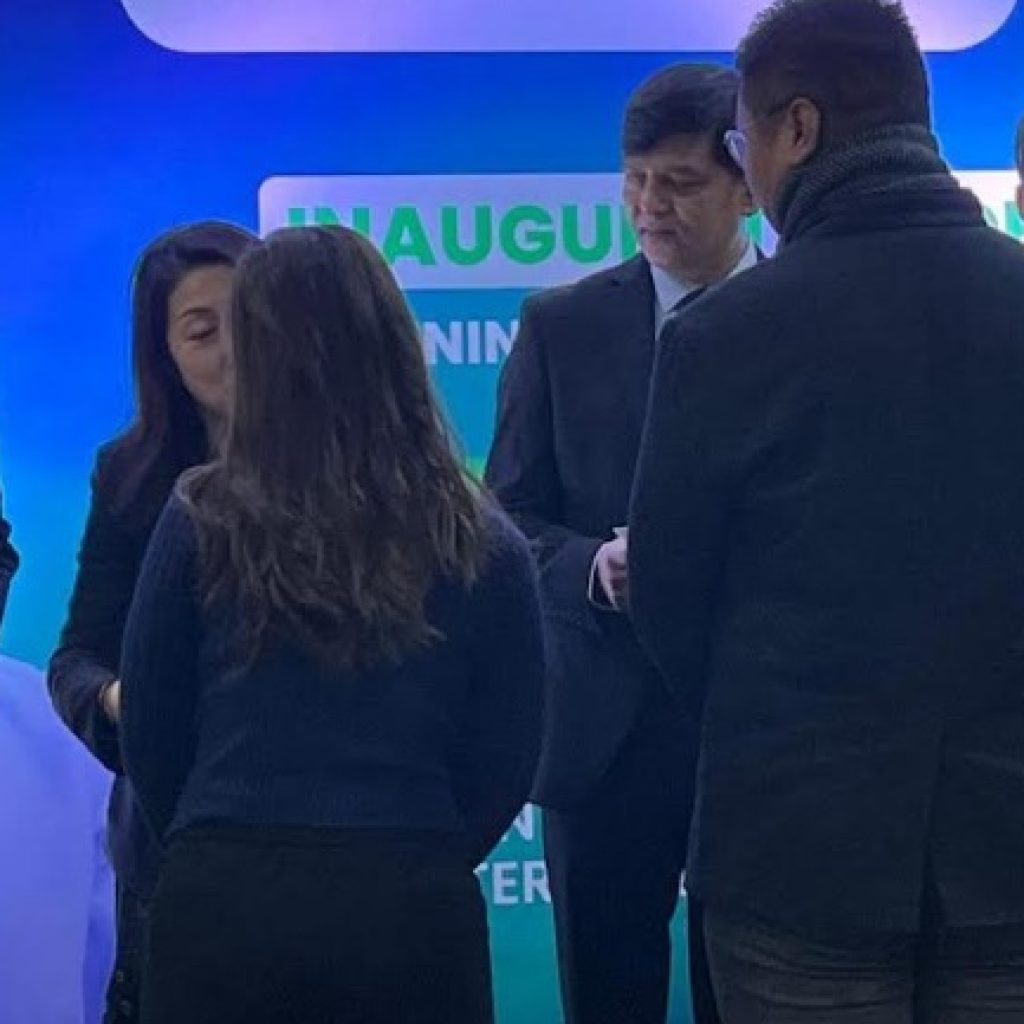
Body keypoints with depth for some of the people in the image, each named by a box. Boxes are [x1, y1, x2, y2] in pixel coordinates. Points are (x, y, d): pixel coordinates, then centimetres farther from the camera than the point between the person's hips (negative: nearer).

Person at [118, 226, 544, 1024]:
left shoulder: (202, 522, -3)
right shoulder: (481, 548, -1)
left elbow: (150, 734, 3)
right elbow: (507, 759, 3)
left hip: (224, 904, 0)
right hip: (411, 909, 1)